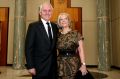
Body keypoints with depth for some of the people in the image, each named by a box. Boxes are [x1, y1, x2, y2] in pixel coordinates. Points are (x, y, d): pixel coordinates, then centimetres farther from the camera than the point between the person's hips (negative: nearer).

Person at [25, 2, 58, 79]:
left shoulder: (55, 26, 9)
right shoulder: (33, 26, -7)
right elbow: (28, 48, -10)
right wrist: (30, 66, -14)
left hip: (53, 66, 5)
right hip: (40, 67, -4)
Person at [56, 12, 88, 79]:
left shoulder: (76, 34, -2)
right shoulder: (58, 35, 7)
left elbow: (81, 50, -6)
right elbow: (56, 50, 10)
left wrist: (83, 64, -15)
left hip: (73, 63, -2)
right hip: (61, 64, 3)